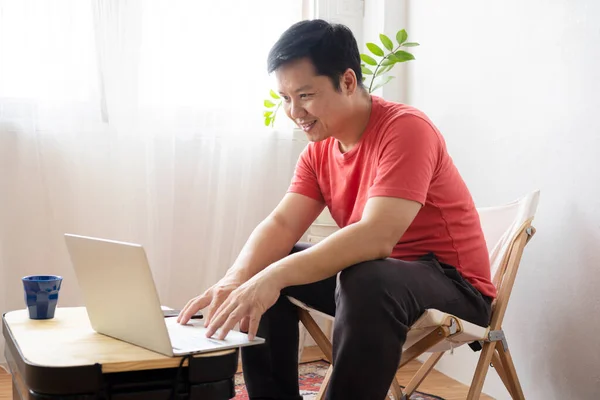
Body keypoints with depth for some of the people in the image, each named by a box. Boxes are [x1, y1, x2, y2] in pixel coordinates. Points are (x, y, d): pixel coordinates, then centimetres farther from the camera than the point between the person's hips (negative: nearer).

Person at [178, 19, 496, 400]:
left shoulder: (405, 128, -22)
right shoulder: (319, 149, 2)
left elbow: (377, 237, -34)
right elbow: (281, 224, -6)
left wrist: (276, 276, -41)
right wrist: (234, 280, -25)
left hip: (451, 283, -7)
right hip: (373, 273, 8)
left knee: (366, 282, -38)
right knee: (258, 272, 1)